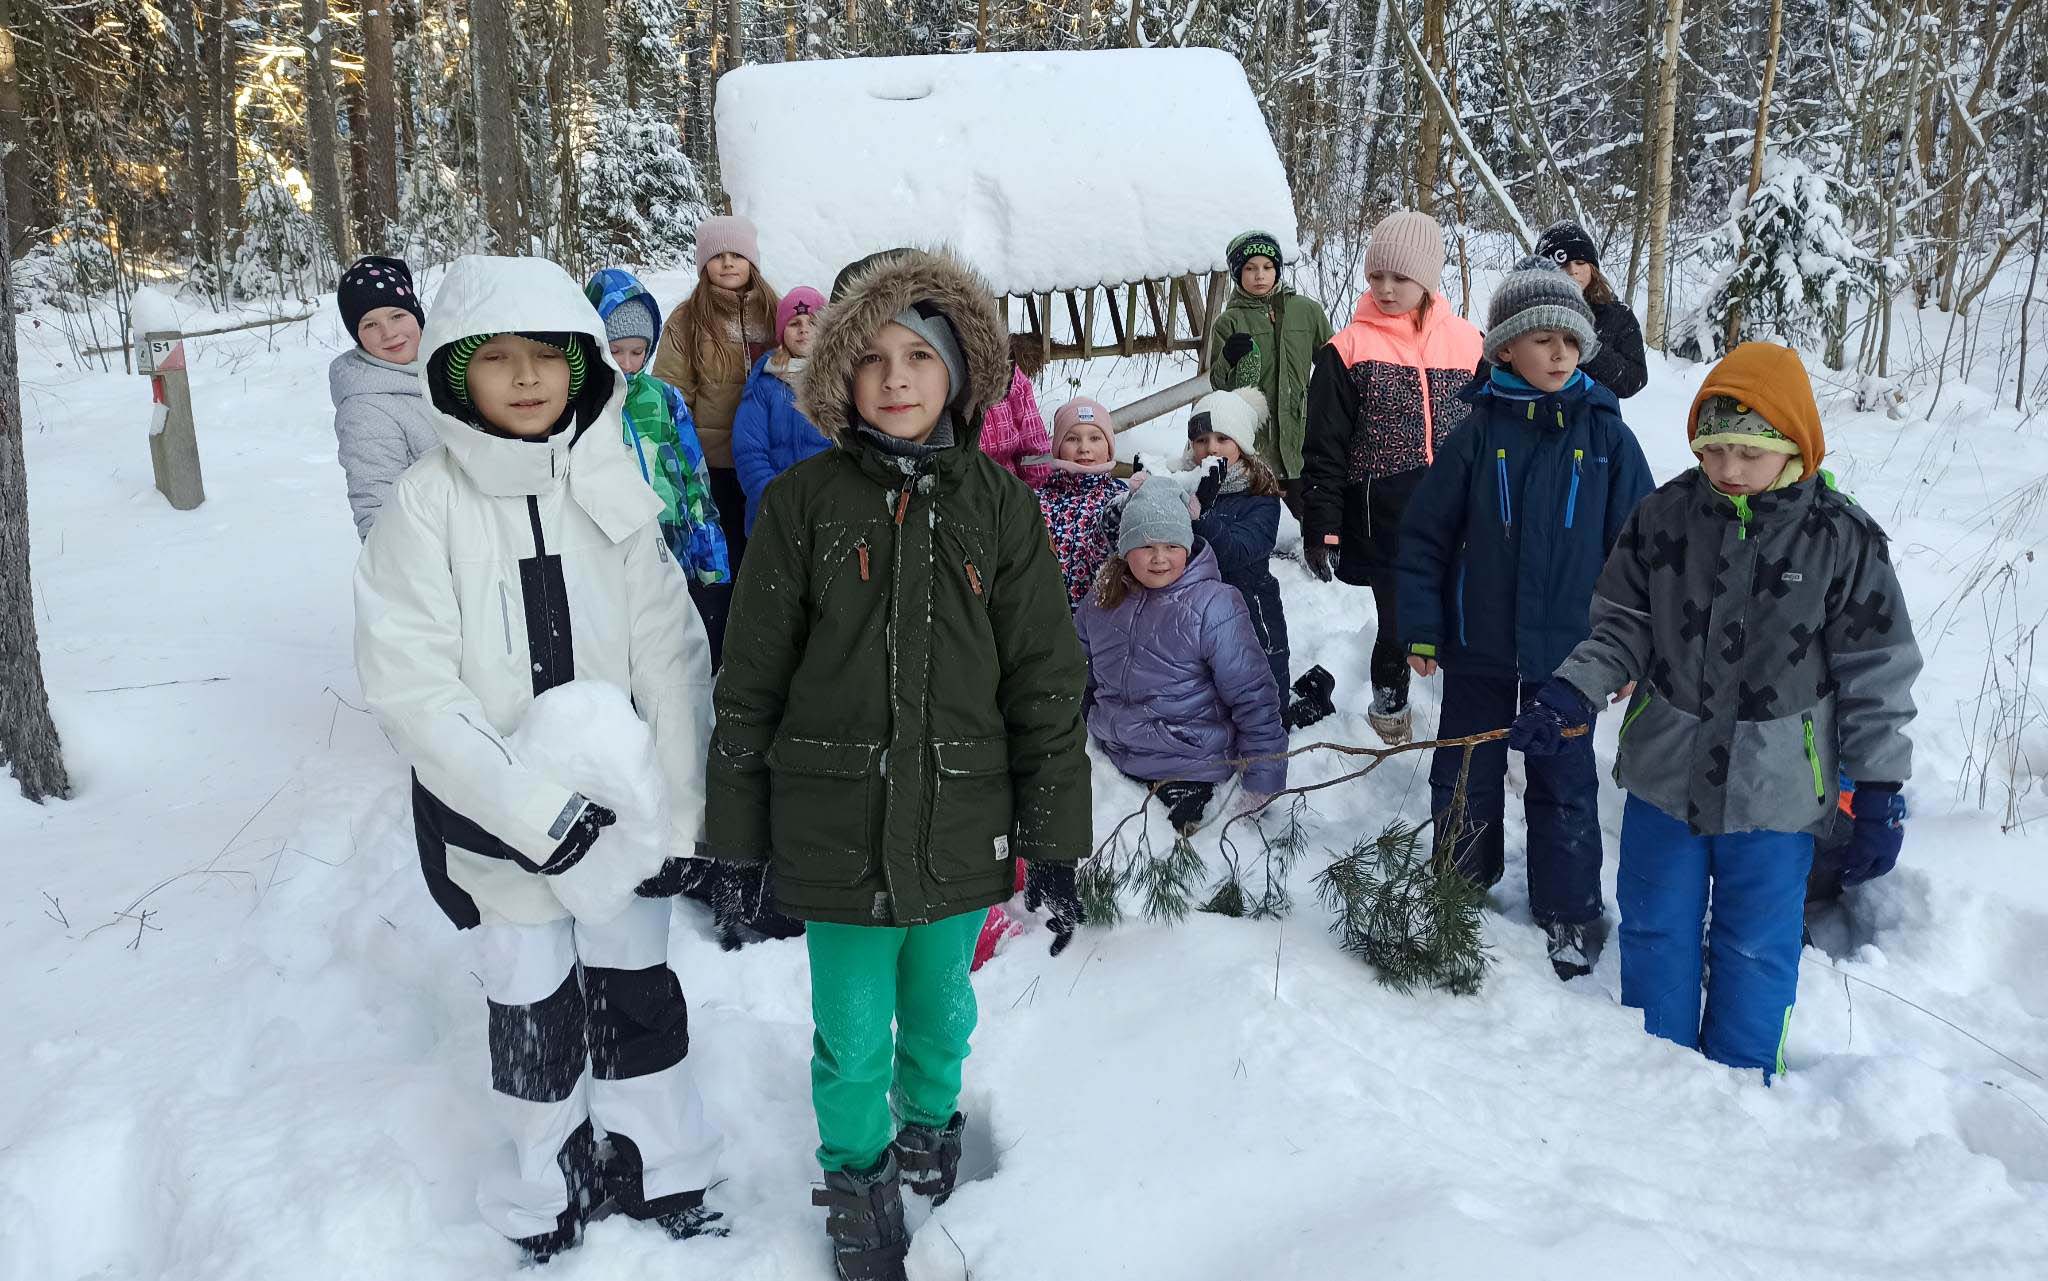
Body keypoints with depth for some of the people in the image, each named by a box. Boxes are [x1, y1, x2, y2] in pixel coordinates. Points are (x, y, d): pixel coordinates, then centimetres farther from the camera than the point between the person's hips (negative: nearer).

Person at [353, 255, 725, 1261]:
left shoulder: (613, 487, -4)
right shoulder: (426, 505, -12)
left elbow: (670, 658, -3)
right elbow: (412, 691, -16)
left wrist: (685, 815, -5)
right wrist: (531, 808, -22)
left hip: (619, 802, 2)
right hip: (495, 819, -2)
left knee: (638, 991, 14)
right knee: (532, 1013, 12)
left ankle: (660, 1177, 34)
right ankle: (549, 1200, 34)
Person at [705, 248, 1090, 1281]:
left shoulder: (998, 505, -2)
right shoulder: (802, 501, -5)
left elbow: (1047, 681, 0)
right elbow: (749, 683, -2)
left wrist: (1055, 841, -1)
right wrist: (736, 840, -1)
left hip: (961, 832, 2)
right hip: (836, 834, -1)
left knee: (940, 1011, 21)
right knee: (852, 1040, 10)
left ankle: (930, 1119, 51)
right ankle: (859, 1180, 37)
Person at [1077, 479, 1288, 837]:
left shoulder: (1214, 605, -16)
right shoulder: (1104, 601, 2)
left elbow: (1253, 697, -16)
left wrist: (1263, 783, -16)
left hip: (1190, 767, -5)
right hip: (1113, 753, 6)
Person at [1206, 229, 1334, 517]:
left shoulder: (1308, 311, 8)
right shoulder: (1229, 322, 5)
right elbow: (1218, 386, 2)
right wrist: (1228, 360, -17)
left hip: (1301, 434, 2)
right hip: (1255, 444, -1)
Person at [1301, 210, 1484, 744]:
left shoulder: (1468, 344, 5)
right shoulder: (1348, 350, -2)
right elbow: (1324, 450, -2)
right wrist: (1320, 529, -5)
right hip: (1386, 520, -2)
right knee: (1399, 622, 7)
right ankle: (1389, 701, 33)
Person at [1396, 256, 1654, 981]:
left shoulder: (1606, 436, -3)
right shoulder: (1479, 432, -4)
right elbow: (1426, 533, -2)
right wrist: (1421, 629, -5)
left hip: (1567, 649, 0)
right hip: (1478, 646, 1)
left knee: (1564, 785, 11)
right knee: (1465, 779, 13)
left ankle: (1569, 915, 27)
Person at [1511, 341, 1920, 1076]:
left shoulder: (1843, 539, -11)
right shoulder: (1664, 517, -5)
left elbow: (1877, 673, -6)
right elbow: (1622, 629, 4)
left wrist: (1880, 794, -6)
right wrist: (1567, 698, -12)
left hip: (1775, 791, -2)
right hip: (1664, 774, 3)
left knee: (1757, 947, 13)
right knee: (1656, 932, 16)